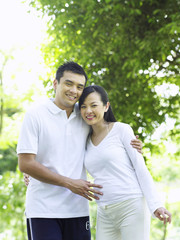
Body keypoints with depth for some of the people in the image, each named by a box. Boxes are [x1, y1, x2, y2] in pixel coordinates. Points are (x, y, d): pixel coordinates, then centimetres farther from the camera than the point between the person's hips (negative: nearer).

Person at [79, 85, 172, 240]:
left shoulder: (122, 130, -2)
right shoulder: (87, 141, 13)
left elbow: (141, 168, -5)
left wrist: (155, 205, -14)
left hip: (131, 207, -5)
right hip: (104, 214, 5)